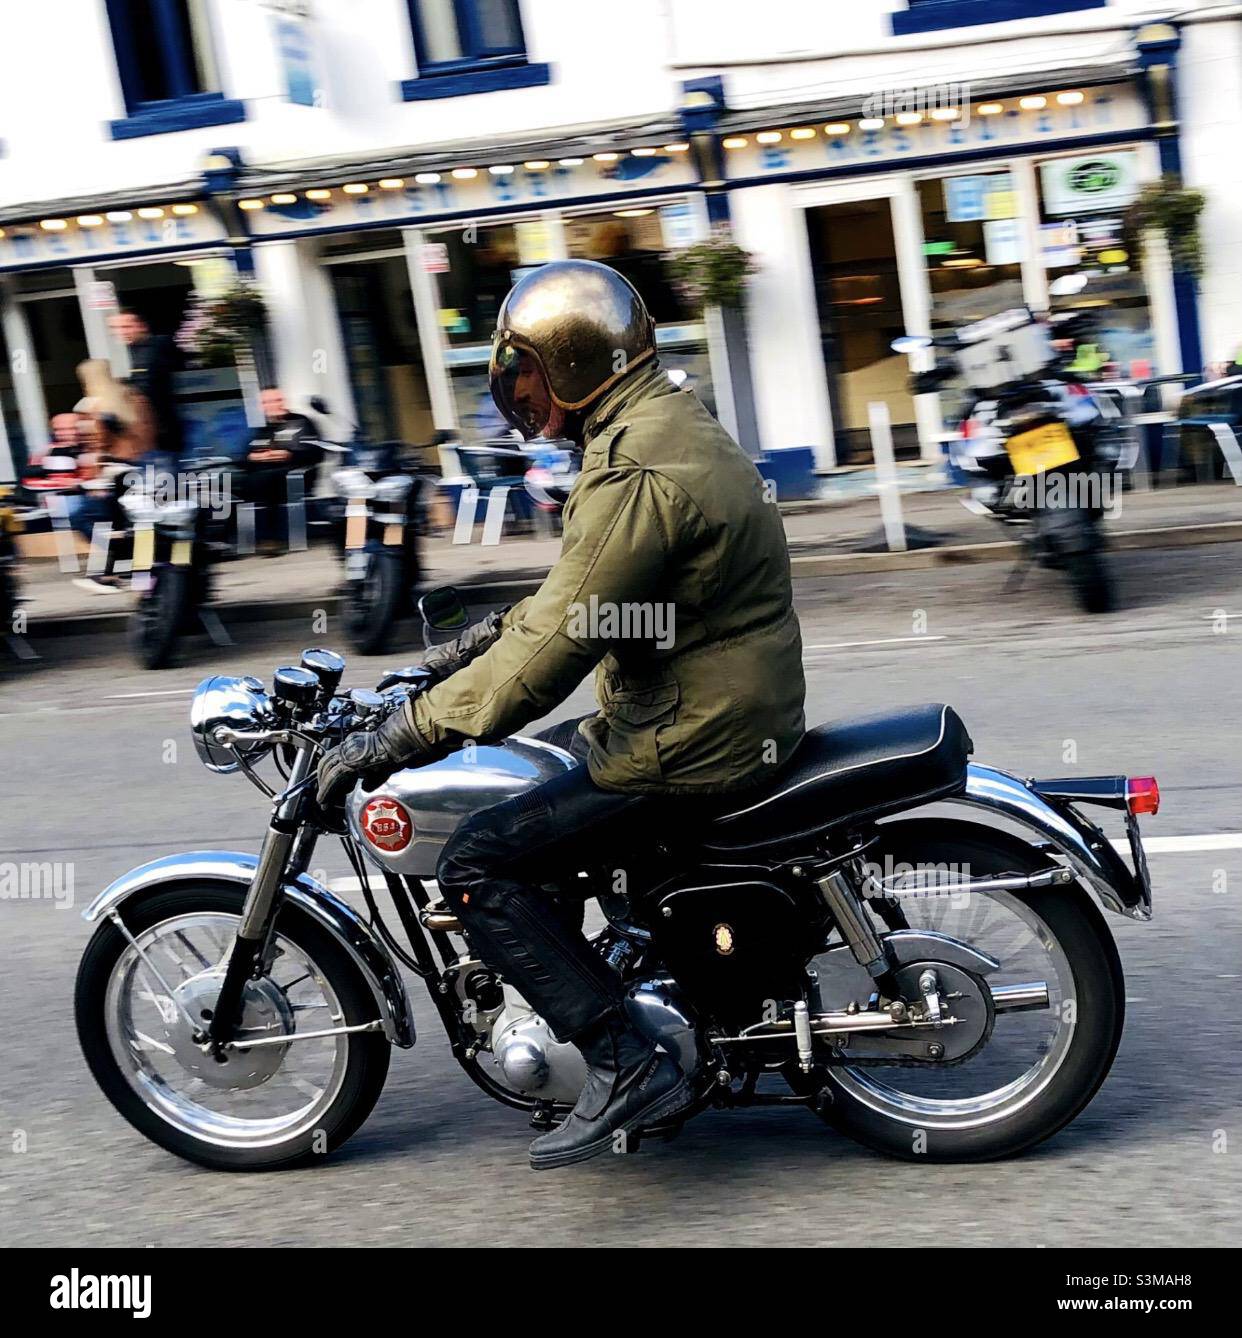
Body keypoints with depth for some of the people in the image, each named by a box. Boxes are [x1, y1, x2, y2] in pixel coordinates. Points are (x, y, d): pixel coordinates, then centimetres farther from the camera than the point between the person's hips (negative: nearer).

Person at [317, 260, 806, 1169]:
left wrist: (395, 742, -21)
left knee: (478, 863, -10)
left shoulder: (637, 475, -23)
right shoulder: (669, 423, 11)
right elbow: (581, 592, 21)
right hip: (726, 711, 10)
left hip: (690, 745, -10)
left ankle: (627, 1066, -10)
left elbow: (554, 644, -27)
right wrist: (472, 644, 20)